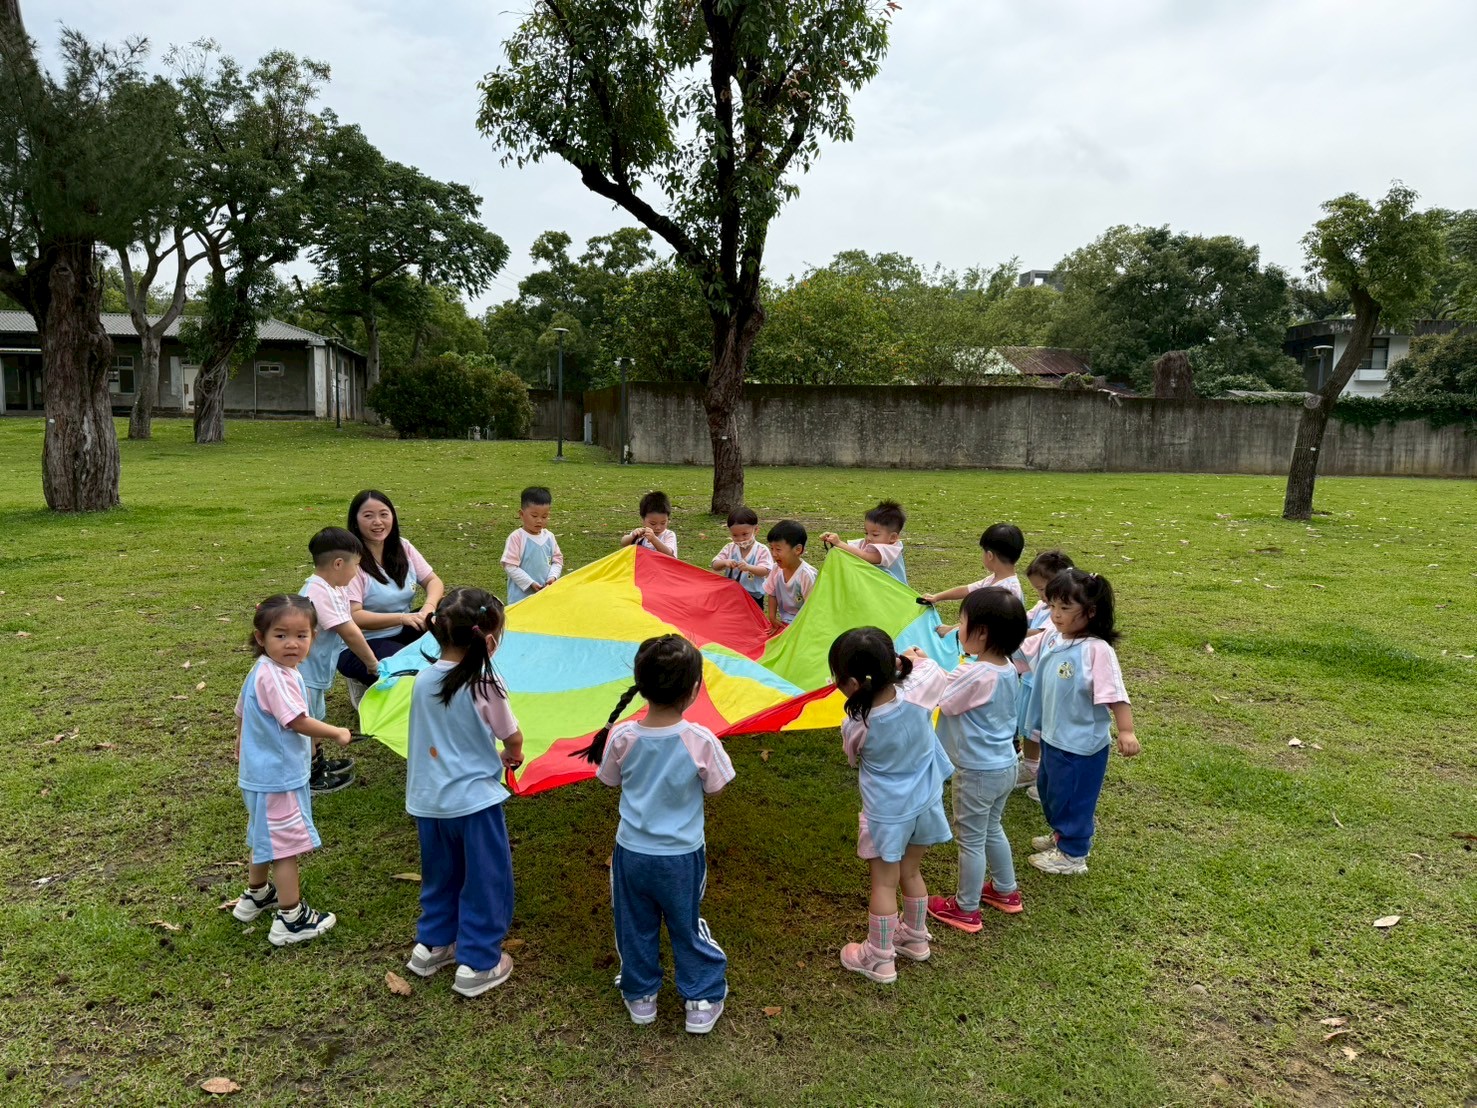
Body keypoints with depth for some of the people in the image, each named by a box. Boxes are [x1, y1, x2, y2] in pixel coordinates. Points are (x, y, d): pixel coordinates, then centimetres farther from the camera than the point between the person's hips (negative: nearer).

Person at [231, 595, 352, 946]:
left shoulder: (261, 671, 5)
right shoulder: (274, 677, -27)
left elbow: (241, 710, 19)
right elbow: (298, 722, -28)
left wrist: (241, 741, 36)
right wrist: (337, 733, -13)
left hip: (262, 770, 10)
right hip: (278, 777, -10)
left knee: (266, 836, 27)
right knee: (287, 844, 1)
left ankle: (255, 895, 46)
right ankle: (291, 919, 12)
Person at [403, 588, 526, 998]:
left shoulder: (423, 680, -3)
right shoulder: (484, 685, -19)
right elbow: (513, 739, -8)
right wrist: (512, 756, 17)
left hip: (429, 801, 6)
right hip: (475, 799, -6)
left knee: (440, 874, 24)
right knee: (485, 881, 9)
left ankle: (432, 945, 37)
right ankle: (477, 964, 17)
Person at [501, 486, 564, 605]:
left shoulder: (549, 537, 4)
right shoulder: (516, 538, -11)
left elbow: (557, 560, 10)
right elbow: (510, 566, -13)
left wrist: (553, 577, -9)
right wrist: (530, 583, -16)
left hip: (546, 592, 5)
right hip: (521, 594, -5)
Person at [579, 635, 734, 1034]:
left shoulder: (621, 738, -17)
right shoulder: (700, 741, -24)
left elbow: (611, 779, 1)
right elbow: (713, 788, -8)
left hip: (632, 852, 2)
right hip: (681, 856, -1)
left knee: (636, 928, 22)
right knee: (687, 927, 19)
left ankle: (639, 996, 39)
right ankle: (702, 1001, 31)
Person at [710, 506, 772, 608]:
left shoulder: (762, 550, -8)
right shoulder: (730, 548, 2)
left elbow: (765, 571, -17)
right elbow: (715, 565, -2)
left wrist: (748, 567, -35)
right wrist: (725, 562, -25)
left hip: (753, 596, -3)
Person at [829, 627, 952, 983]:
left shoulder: (856, 726, -26)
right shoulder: (915, 694, -24)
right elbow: (933, 669, -2)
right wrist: (911, 660, 11)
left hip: (886, 813, -4)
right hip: (925, 803, 4)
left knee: (884, 883, 11)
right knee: (911, 872, 24)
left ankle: (880, 960, 24)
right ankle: (915, 938, 43)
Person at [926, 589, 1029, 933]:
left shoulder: (975, 675, -30)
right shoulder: (1008, 670, -3)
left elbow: (934, 696, -18)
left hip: (977, 773, -8)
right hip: (1005, 766, 8)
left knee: (970, 840, 9)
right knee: (992, 830, 27)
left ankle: (966, 909, 25)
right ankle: (1006, 891, 43)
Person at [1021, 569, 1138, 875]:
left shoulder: (1097, 650, -25)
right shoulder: (1050, 639, -2)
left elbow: (1114, 695, -26)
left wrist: (1126, 731, -29)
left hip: (1081, 745, -8)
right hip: (1052, 736, 8)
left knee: (1073, 797, 10)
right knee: (1048, 788, 26)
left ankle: (1072, 854, 29)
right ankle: (1061, 833, 49)